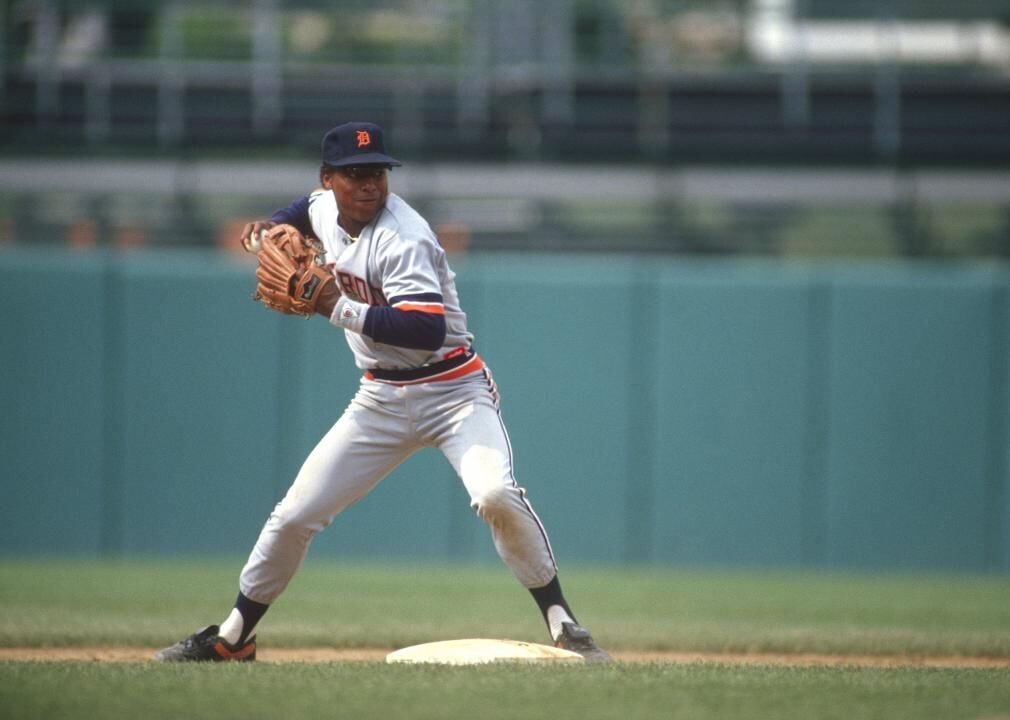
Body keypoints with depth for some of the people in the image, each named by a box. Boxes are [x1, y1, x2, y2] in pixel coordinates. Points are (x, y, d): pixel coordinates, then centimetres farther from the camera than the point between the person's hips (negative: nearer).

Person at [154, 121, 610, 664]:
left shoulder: (401, 241, -23)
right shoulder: (325, 209, 1)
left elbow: (428, 332, -35)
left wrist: (337, 308, -31)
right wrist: (275, 224, 7)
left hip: (453, 392, -7)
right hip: (380, 401, 7)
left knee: (495, 494, -32)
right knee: (295, 516, 3)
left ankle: (562, 625, -20)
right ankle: (231, 638, 21)